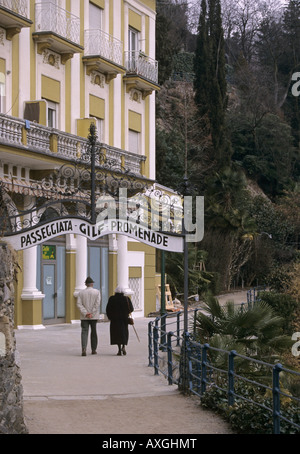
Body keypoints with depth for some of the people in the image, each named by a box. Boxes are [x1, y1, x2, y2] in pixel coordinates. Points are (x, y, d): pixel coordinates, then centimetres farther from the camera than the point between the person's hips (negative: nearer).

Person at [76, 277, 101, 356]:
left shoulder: (81, 292, 2)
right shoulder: (97, 292, -1)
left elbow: (79, 304, -6)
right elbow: (97, 304, -10)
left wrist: (86, 313, -10)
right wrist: (91, 314, -10)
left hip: (84, 317, 0)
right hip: (94, 317, 0)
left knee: (84, 332, -4)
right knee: (94, 332, 13)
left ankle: (84, 349, -22)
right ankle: (94, 349, 20)